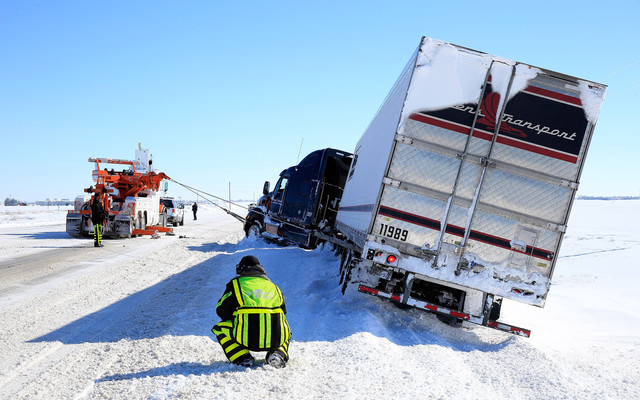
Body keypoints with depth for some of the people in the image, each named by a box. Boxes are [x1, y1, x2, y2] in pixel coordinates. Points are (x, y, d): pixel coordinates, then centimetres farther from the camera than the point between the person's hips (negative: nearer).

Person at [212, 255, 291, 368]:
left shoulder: (235, 284, 12)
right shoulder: (274, 287, 23)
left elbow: (221, 311, 12)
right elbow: (283, 313, 30)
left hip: (247, 339, -3)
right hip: (275, 340, 3)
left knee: (219, 328, 22)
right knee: (286, 331, 39)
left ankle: (243, 359, 4)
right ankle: (279, 353, 6)